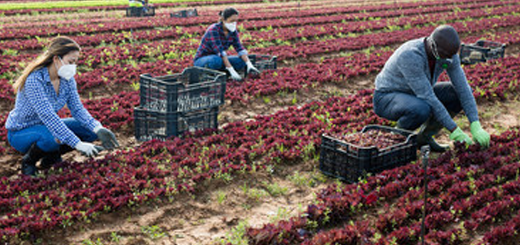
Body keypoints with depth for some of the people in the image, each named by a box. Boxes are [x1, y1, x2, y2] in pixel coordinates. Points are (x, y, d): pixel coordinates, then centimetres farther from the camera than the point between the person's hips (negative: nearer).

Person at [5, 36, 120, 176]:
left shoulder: (67, 79, -7)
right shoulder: (34, 80, -30)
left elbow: (77, 108, -7)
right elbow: (48, 116, -36)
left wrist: (98, 129, -25)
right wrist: (77, 144, -41)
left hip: (46, 126, 7)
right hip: (20, 133, -7)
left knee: (91, 130, -9)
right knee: (52, 137, -39)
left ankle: (51, 155, 7)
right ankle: (28, 161, -8)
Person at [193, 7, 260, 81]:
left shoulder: (233, 31, -4)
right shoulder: (214, 30, -26)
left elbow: (240, 48, -10)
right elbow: (219, 51, -34)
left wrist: (249, 65, -27)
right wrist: (232, 71, -40)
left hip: (218, 59, 7)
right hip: (201, 61, -7)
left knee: (242, 61, -14)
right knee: (217, 60, -40)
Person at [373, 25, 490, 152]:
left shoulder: (448, 52, -14)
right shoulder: (410, 56, -37)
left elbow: (463, 89, -13)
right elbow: (428, 97, -35)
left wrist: (476, 127, -22)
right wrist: (454, 130, -31)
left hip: (414, 96, 8)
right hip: (387, 99, -7)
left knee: (459, 95, -8)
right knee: (422, 110, -40)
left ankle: (424, 136, 1)